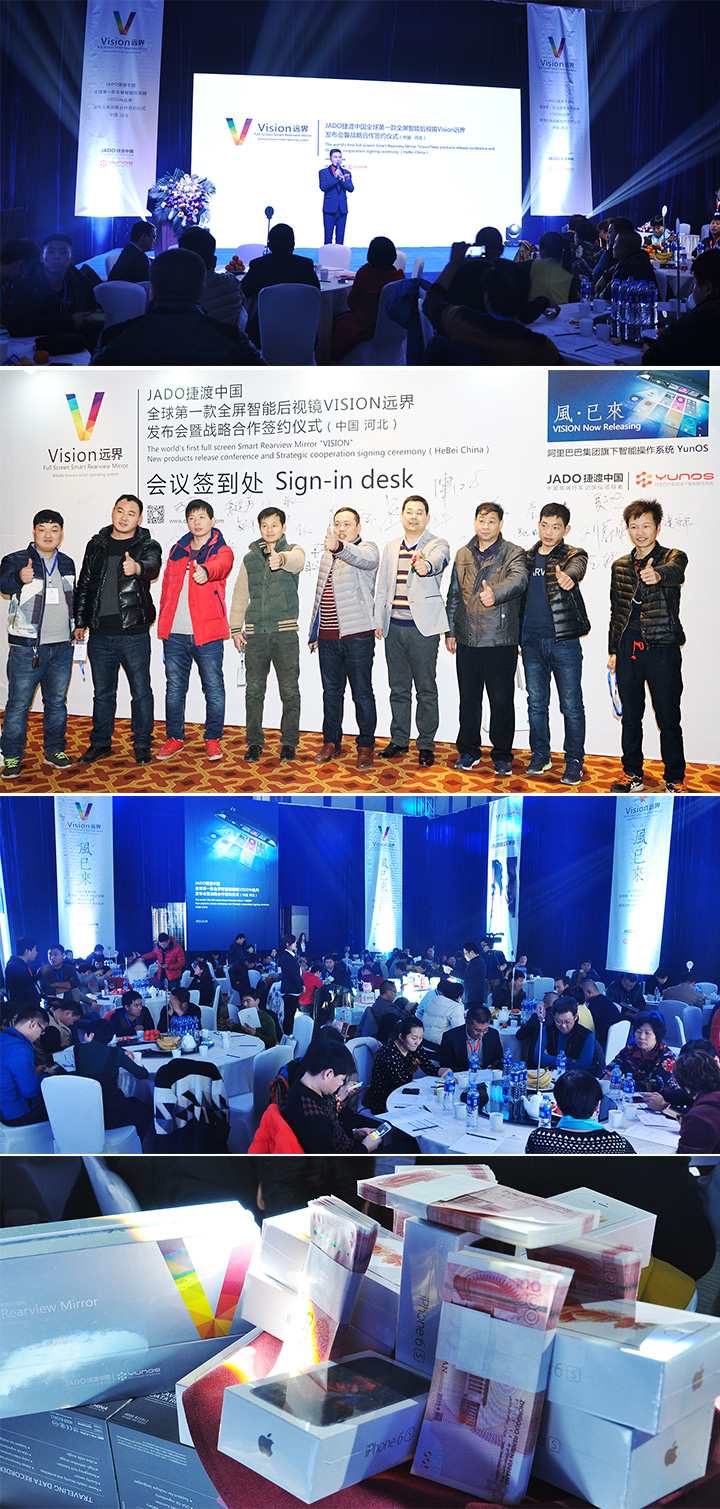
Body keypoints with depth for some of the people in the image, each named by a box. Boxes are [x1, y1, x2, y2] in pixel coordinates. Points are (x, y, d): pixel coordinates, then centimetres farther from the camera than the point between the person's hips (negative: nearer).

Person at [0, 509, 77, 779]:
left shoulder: (67, 563, 12)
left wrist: (78, 625, 15)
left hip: (62, 646, 5)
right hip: (27, 647, -5)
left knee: (57, 701, 12)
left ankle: (54, 751, 24)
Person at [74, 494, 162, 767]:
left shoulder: (147, 545, -1)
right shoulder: (96, 545, 11)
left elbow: (153, 566, -24)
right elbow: (84, 584, 16)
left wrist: (137, 567, -48)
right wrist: (80, 621, 13)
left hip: (134, 633, -3)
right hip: (100, 634, 3)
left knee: (141, 691, 2)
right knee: (102, 692, 12)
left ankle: (142, 744, 15)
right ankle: (100, 744, 23)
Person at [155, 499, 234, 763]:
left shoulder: (221, 551, 1)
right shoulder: (177, 551, 15)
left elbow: (221, 565, -24)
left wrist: (205, 571, -47)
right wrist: (163, 621, 14)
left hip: (207, 633, -4)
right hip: (175, 633, 4)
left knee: (213, 688, 1)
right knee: (174, 687, 9)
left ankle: (213, 739, 15)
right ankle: (174, 737, 21)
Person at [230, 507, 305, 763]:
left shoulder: (293, 551, 3)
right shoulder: (250, 559, 13)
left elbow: (296, 561, -24)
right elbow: (240, 596, 16)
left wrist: (280, 559, -47)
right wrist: (235, 628, 8)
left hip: (285, 631, -3)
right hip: (255, 632, 3)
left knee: (289, 691, 0)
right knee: (254, 690, 4)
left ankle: (289, 742, 11)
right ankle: (254, 742, 14)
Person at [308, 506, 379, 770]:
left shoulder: (367, 548, -3)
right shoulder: (327, 555, 18)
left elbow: (365, 559, -30)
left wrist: (339, 547, -49)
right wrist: (314, 632, 21)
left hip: (357, 636, -6)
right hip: (327, 637, 6)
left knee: (362, 692, 1)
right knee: (331, 691, 13)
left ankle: (365, 745, 11)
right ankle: (331, 742, 23)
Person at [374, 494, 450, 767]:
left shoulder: (437, 544, -2)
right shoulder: (391, 547, 14)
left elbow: (438, 560, -27)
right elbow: (382, 586, 17)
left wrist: (425, 566, -49)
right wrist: (378, 621, 12)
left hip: (423, 627, -5)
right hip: (394, 628, 5)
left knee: (426, 690, 1)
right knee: (398, 688, 12)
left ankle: (426, 745, 9)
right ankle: (399, 741, 21)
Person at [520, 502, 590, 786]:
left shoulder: (573, 556, -2)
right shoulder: (527, 557, 11)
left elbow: (576, 568, -26)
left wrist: (567, 576, -50)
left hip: (564, 642, -4)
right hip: (532, 642, 4)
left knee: (571, 705, 0)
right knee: (536, 703, 11)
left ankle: (574, 762, 9)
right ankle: (540, 755, 24)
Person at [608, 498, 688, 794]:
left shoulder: (673, 558, -1)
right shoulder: (620, 566, 13)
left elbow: (676, 572, -27)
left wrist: (657, 574, -50)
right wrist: (613, 650, 14)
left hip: (662, 649, -4)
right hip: (628, 650, 4)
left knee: (668, 719, 0)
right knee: (630, 717, 10)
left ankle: (675, 779, 10)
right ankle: (633, 775, 21)